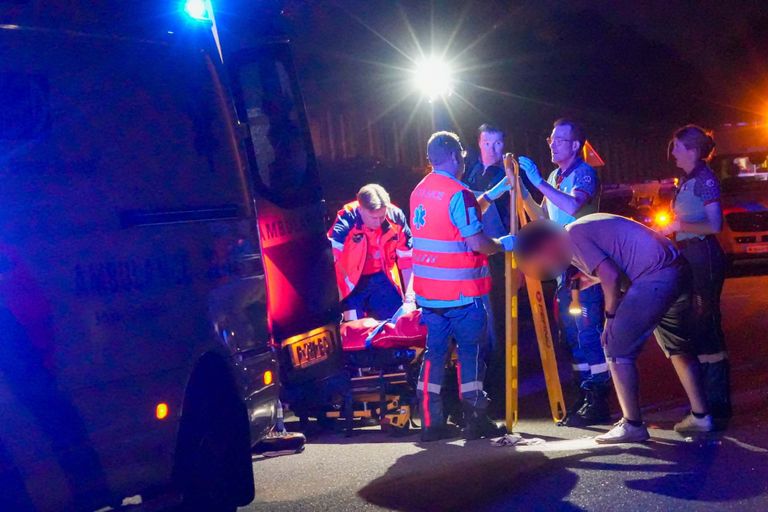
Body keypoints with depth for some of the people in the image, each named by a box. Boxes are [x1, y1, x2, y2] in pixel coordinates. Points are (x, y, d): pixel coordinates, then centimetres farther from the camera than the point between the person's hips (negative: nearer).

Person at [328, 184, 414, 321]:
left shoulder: (396, 217, -14)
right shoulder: (346, 221, -24)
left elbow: (407, 259, -5)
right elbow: (332, 259, -32)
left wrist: (409, 298, -9)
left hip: (382, 279, 3)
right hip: (352, 281, -3)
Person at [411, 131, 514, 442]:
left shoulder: (419, 192, 12)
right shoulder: (458, 193, -14)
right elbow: (477, 243, -19)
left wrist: (492, 194, 25)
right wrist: (503, 244, 0)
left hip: (429, 292, 7)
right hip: (461, 292, -7)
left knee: (435, 352, 10)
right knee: (472, 351, 3)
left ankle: (431, 423, 11)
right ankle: (475, 422, 7)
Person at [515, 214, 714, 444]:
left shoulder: (571, 237, -8)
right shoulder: (582, 228, 20)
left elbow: (611, 276, -16)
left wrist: (610, 316, -5)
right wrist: (593, 278, 22)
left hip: (655, 277, -10)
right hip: (679, 270, 10)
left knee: (618, 349, -2)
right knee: (678, 347, 21)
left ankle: (632, 425, 2)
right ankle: (700, 416, 27)